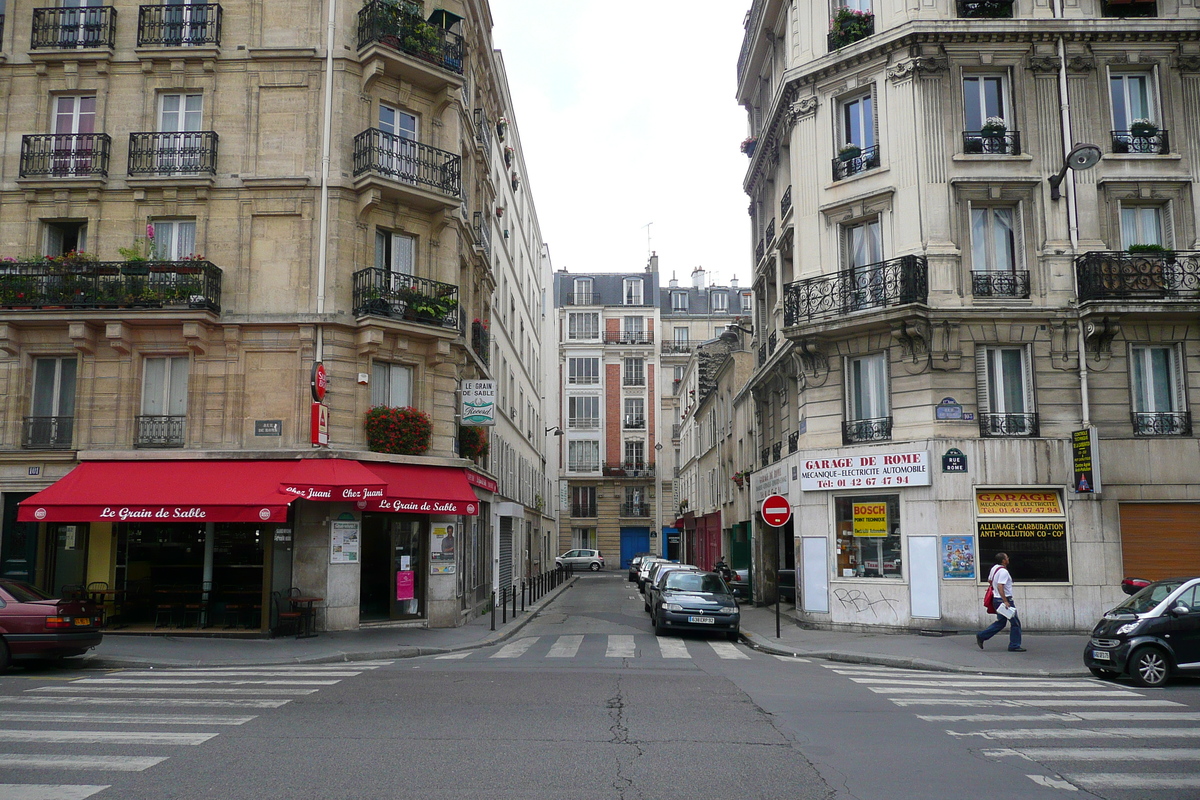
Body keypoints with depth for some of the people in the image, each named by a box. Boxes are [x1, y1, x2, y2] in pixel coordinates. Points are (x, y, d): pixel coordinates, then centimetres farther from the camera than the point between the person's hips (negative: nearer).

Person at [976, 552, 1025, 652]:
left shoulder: (994, 568, 8)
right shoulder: (1004, 572, -20)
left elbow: (989, 580, 23)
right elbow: (1000, 587, -28)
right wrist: (1005, 601, -29)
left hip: (996, 599, 9)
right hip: (1004, 600, -9)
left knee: (1001, 622, 16)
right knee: (1015, 623, 2)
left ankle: (981, 636, 11)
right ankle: (1014, 646, 7)